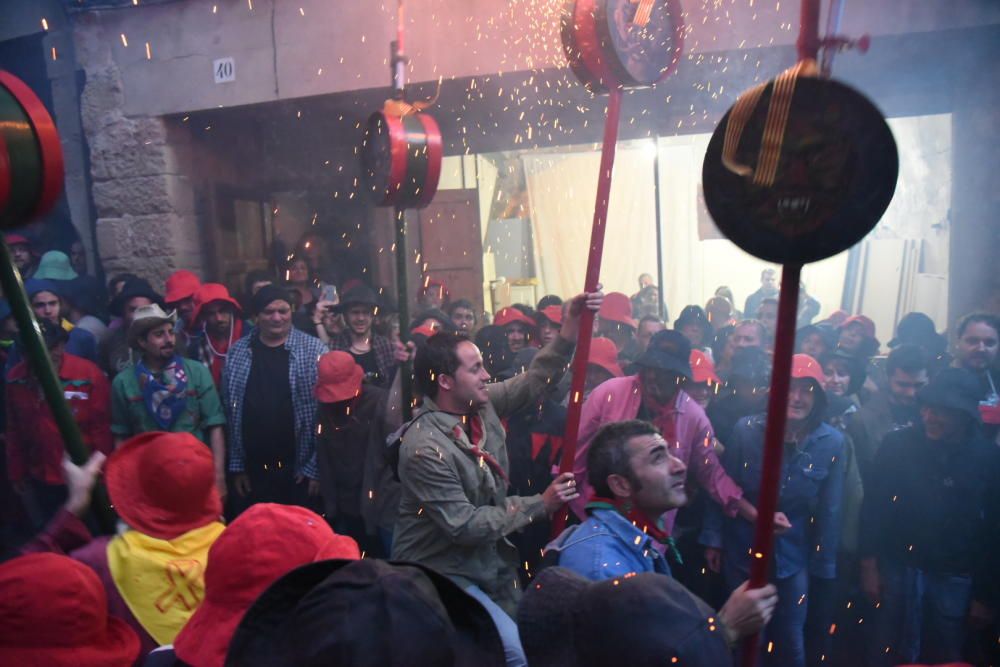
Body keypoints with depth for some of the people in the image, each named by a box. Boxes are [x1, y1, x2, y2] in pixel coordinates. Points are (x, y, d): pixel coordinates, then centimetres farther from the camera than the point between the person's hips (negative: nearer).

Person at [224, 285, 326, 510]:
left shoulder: (314, 350, -4)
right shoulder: (237, 352, 5)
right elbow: (230, 412, 7)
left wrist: (316, 467, -8)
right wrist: (236, 466, 5)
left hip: (299, 470, -2)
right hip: (252, 472, 3)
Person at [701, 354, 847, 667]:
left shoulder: (832, 442, -10)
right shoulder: (746, 430, -13)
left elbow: (829, 509, -4)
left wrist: (823, 565, 0)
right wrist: (713, 540, -4)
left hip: (793, 558, 1)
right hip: (741, 551, 0)